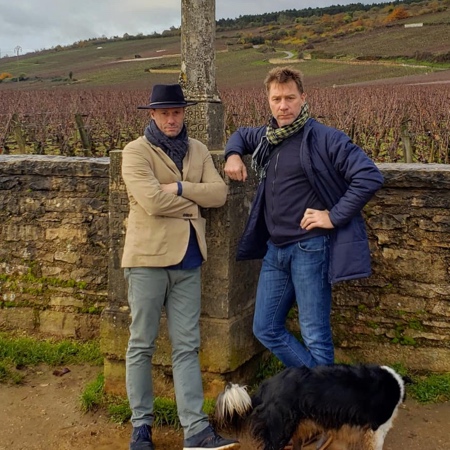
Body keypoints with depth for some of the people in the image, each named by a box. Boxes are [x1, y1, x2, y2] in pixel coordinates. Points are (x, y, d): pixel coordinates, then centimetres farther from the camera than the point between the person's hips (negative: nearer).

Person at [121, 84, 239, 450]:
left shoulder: (198, 150, 12)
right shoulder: (136, 151, -4)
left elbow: (220, 193, -1)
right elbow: (152, 200, -18)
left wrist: (179, 188, -13)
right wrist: (195, 200, -6)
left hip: (188, 259, 4)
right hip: (148, 256, -4)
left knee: (187, 347, 5)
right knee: (142, 345, 6)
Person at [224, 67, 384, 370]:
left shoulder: (323, 138, -12)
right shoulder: (266, 137, 10)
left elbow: (370, 177, -17)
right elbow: (241, 134, 33)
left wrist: (335, 216, -18)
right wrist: (233, 154, 11)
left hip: (310, 249, -8)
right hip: (275, 249, 8)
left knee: (315, 337, 0)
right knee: (266, 329, 13)